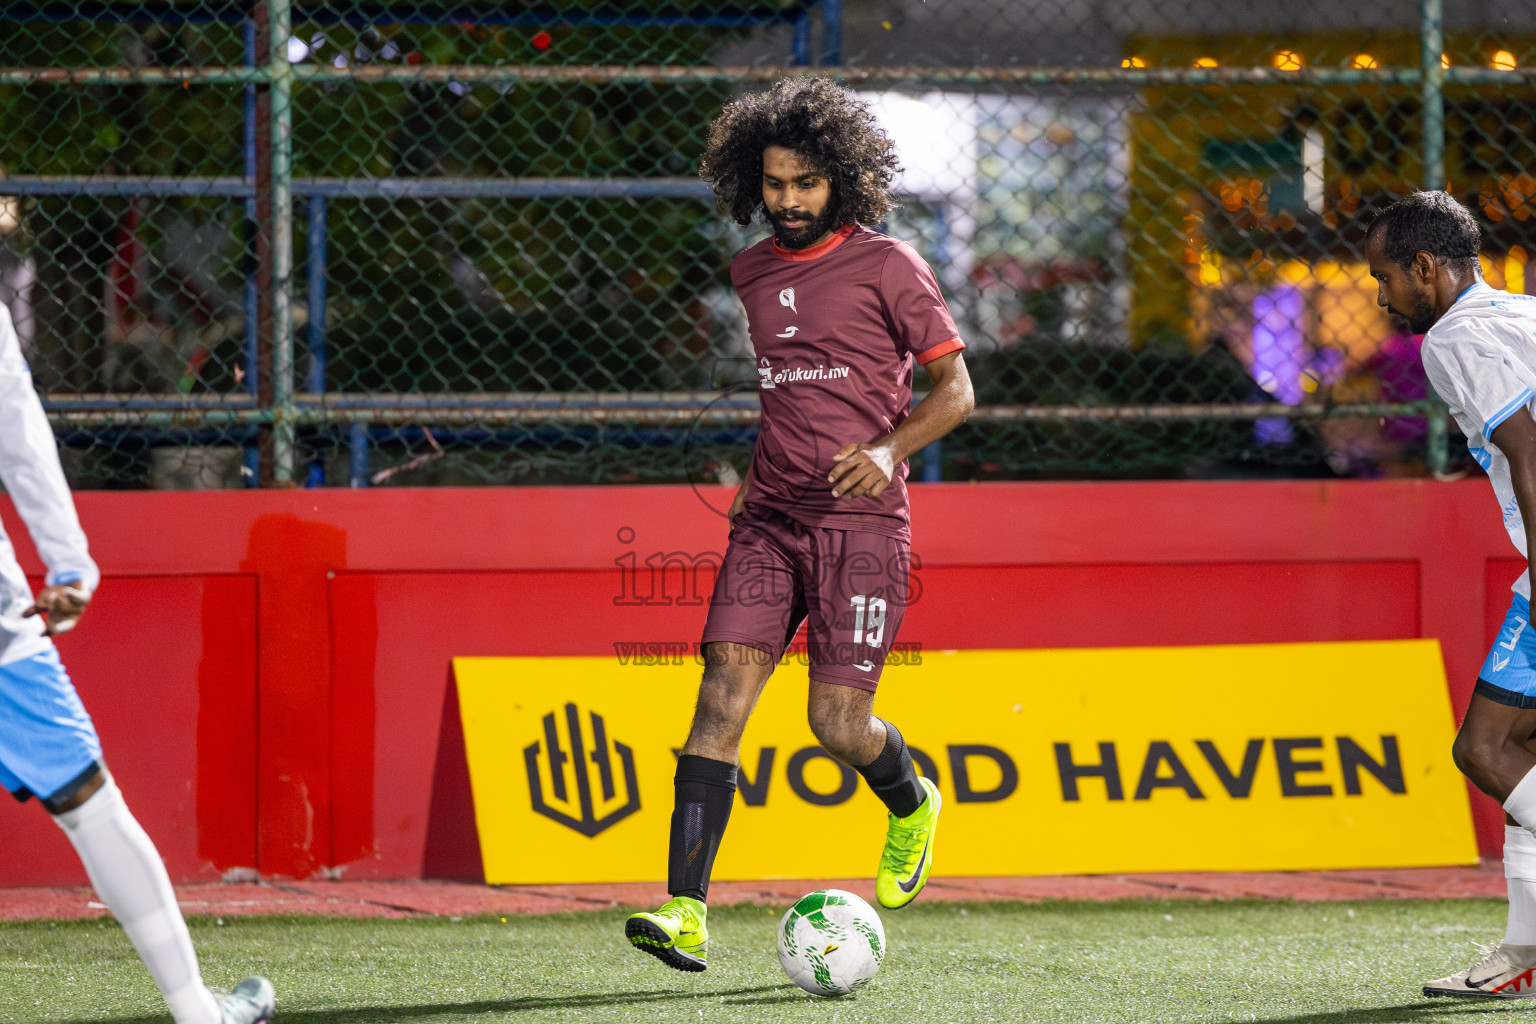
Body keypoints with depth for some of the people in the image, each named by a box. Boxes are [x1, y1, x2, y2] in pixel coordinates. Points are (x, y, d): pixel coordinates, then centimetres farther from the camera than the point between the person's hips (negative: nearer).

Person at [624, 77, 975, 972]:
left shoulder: (887, 266, -3)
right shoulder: (754, 274, 13)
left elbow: (955, 389, -3)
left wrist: (889, 448, -19)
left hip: (861, 520, -5)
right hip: (770, 519, 5)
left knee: (838, 724, -7)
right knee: (722, 696, -13)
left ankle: (912, 805, 31)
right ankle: (686, 913, -19)